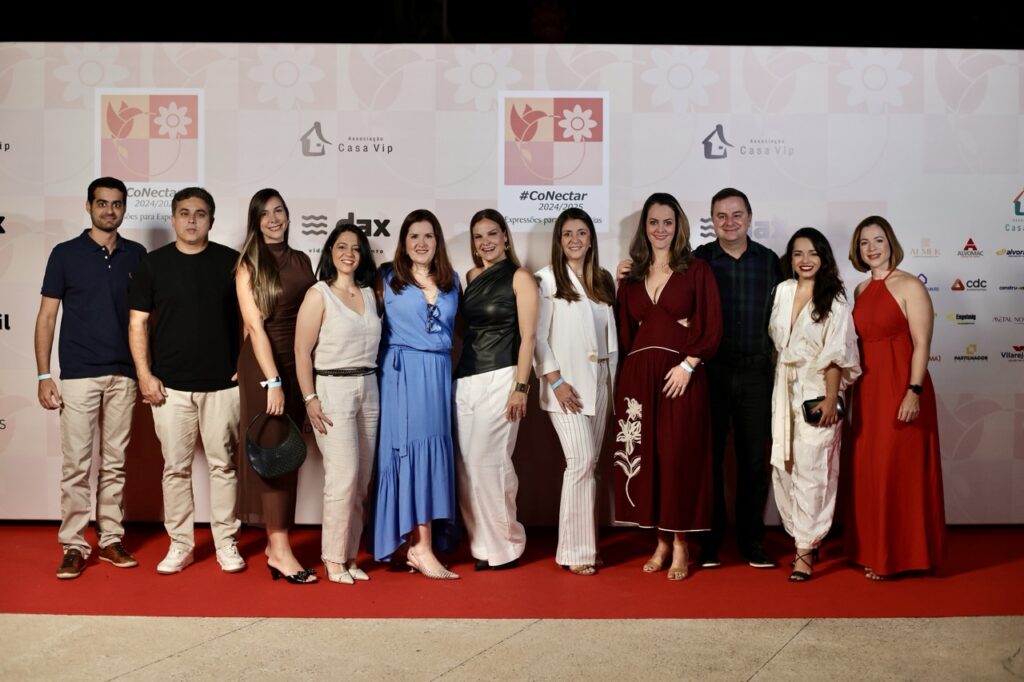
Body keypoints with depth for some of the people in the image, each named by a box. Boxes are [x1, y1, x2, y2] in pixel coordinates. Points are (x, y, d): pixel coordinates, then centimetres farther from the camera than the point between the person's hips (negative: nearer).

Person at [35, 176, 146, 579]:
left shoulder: (136, 255, 8)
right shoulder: (66, 254, 2)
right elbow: (47, 316, 2)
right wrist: (43, 375, -5)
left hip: (124, 375, 3)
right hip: (78, 375, -2)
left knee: (115, 463, 9)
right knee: (76, 464, -2)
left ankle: (111, 539, 18)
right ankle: (74, 546, 7)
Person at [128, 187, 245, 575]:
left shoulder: (231, 262, 3)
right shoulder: (152, 264, 3)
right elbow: (138, 323, 4)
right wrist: (145, 375, -4)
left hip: (222, 384, 0)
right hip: (170, 386, 0)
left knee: (223, 465, 6)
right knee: (176, 467, 6)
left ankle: (226, 543, 17)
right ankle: (180, 545, 18)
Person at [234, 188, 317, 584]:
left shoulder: (301, 261, 10)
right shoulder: (249, 265, -3)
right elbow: (254, 325, -11)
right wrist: (272, 380, -17)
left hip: (298, 363, 5)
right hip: (262, 363, -5)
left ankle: (275, 541, 16)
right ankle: (280, 550, -1)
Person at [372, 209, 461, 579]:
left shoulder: (451, 281, 14)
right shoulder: (387, 278, 3)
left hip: (439, 374, 5)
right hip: (403, 374, -4)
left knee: (433, 450, 2)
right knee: (413, 448, -10)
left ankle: (410, 542, 10)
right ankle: (420, 547, -9)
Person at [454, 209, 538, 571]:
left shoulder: (519, 277, -2)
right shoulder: (469, 277, 14)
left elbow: (528, 336, -7)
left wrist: (521, 387, -14)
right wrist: (455, 374, 8)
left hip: (499, 378, -6)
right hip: (465, 379, 6)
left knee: (488, 462, -7)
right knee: (467, 466, 4)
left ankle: (505, 545, 9)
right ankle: (484, 544, 16)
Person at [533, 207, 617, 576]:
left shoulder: (603, 281, 14)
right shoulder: (547, 279, -2)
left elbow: (611, 333, 16)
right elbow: (537, 335, -6)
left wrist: (615, 379, 9)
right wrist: (555, 380, -13)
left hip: (599, 381, 5)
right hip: (567, 383, -5)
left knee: (589, 464, 6)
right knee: (581, 461, -12)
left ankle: (583, 542, 14)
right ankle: (576, 550, -4)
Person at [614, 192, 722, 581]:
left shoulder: (697, 271, 3)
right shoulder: (632, 276, 14)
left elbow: (712, 327, -4)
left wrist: (688, 364, -13)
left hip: (681, 376, -4)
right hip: (638, 376, 4)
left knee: (679, 456, -2)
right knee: (645, 456, 5)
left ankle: (680, 545, 10)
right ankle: (661, 541, 18)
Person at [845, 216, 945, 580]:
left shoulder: (909, 286, -7)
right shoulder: (861, 291, 12)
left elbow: (922, 344, -13)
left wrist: (914, 392, -20)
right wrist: (852, 389, 10)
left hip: (900, 388, -7)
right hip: (868, 390, 7)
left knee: (900, 471, -1)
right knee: (869, 472, 10)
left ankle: (902, 554, 9)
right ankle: (874, 551, 21)